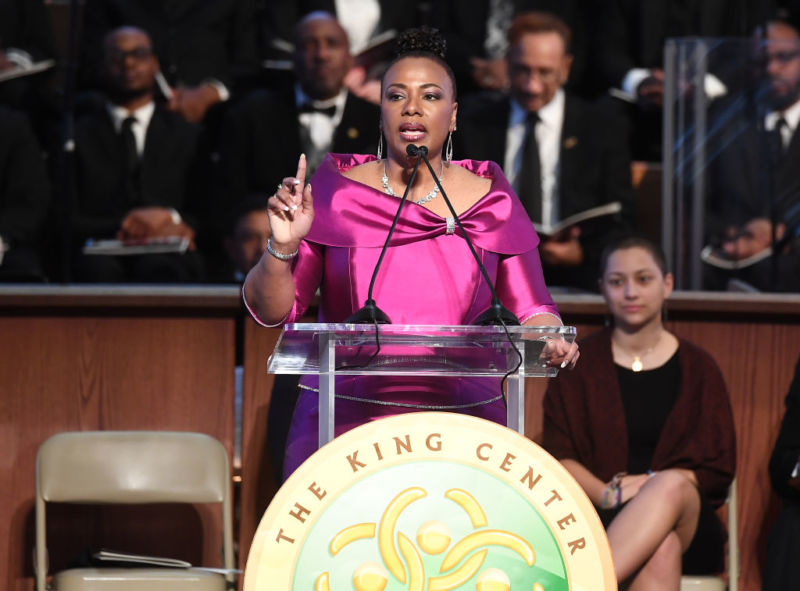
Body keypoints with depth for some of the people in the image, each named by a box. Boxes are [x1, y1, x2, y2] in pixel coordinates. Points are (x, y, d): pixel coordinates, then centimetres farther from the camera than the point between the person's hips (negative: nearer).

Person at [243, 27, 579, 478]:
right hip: (345, 424, -1)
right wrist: (283, 247, -14)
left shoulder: (493, 203, 7)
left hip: (459, 428, 1)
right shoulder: (335, 192, 5)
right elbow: (270, 310, 4)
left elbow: (529, 309, 10)